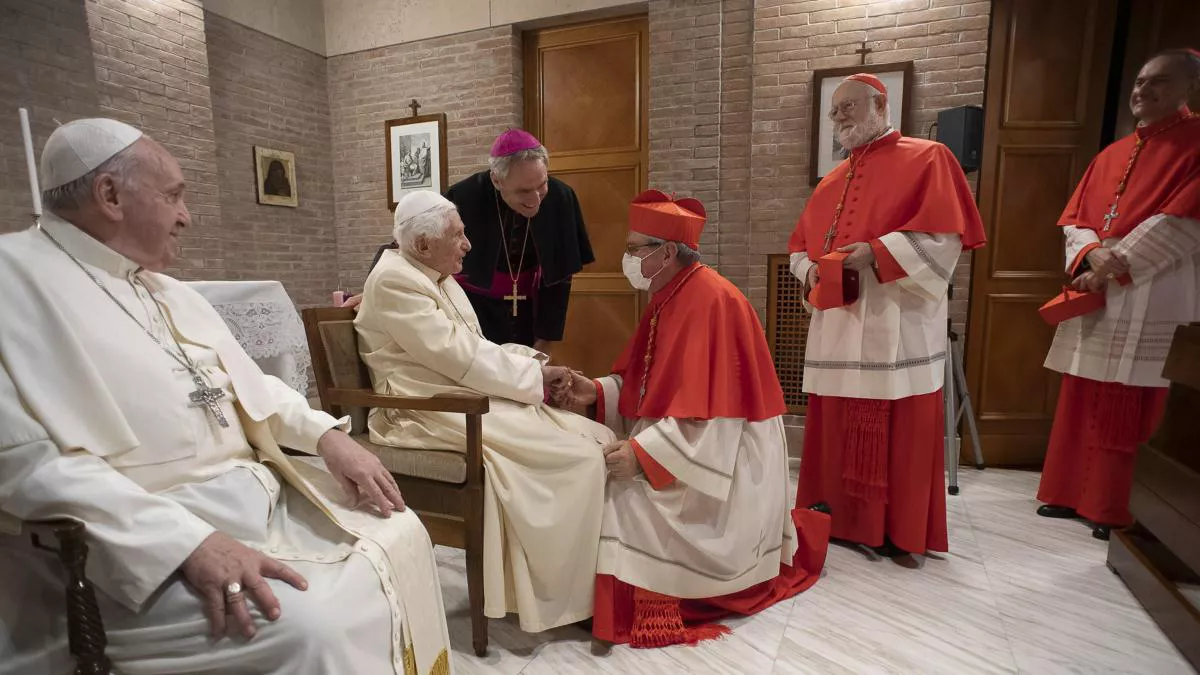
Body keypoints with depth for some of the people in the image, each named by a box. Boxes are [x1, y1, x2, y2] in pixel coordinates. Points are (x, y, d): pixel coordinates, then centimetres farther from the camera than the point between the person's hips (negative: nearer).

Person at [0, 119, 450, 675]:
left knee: (398, 535, 1)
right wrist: (189, 542, -28)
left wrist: (326, 435, 1)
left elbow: (248, 383, 19)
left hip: (259, 491, 8)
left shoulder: (171, 292, 16)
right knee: (307, 627, -27)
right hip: (146, 531, -7)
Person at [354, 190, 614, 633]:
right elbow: (461, 357, -20)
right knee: (580, 453, -19)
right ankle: (572, 592, -2)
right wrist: (535, 375, -12)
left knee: (594, 438, -5)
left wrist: (530, 360, -1)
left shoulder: (439, 278, 16)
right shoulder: (395, 280, -13)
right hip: (433, 413, -9)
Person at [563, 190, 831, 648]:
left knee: (625, 495, -21)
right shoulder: (667, 297, 7)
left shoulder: (712, 301, -23)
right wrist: (598, 392, -6)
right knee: (598, 474, 2)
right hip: (680, 440, 9)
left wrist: (643, 452, -30)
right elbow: (647, 384, 10)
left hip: (722, 454, -9)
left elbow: (708, 412, -27)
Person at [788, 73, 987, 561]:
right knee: (838, 428, 10)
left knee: (897, 432, -1)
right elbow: (799, 245, 19)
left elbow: (945, 234, -9)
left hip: (895, 325, -6)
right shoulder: (831, 182, 21)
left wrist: (878, 253, -20)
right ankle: (840, 517, 25)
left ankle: (900, 532, 14)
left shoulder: (926, 158, 3)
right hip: (837, 326, 6)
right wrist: (811, 270, -2)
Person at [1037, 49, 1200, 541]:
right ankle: (1072, 493, 21)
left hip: (1150, 303, -6)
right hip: (1093, 297, 6)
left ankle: (1117, 512, 10)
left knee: (1130, 414, -2)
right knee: (1080, 403, 9)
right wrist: (1091, 256, -10)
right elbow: (1074, 218, 10)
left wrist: (1115, 265, -15)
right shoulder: (1111, 155, 18)